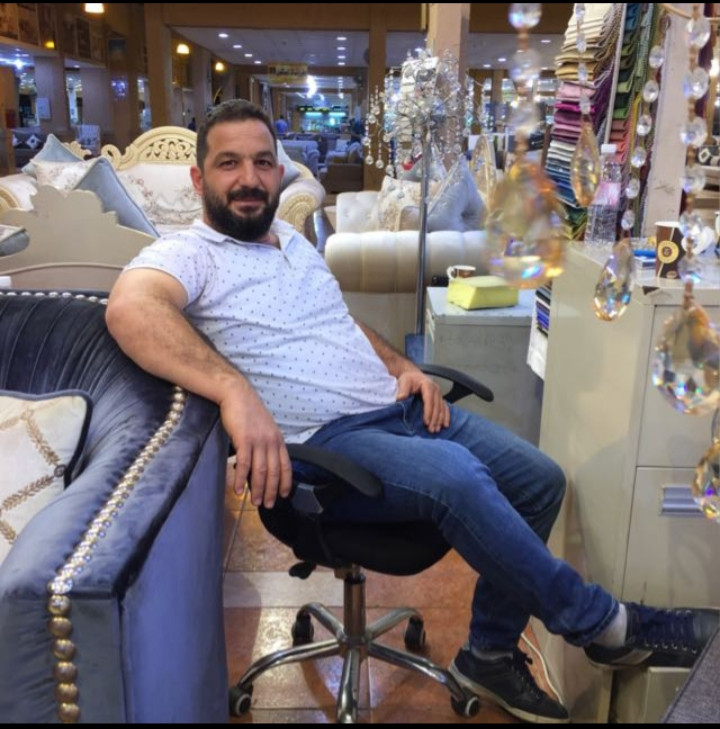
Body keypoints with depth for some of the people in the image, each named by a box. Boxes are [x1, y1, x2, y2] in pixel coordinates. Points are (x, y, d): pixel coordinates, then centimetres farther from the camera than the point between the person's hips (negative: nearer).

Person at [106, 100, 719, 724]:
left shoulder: (294, 240, 19)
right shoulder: (187, 256, -6)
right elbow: (130, 306, -29)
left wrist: (401, 365, 8)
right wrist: (235, 390, -42)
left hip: (400, 408, 9)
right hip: (321, 442, -8)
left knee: (540, 479, 0)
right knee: (456, 474, -33)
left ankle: (491, 651, 16)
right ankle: (601, 624, -9)